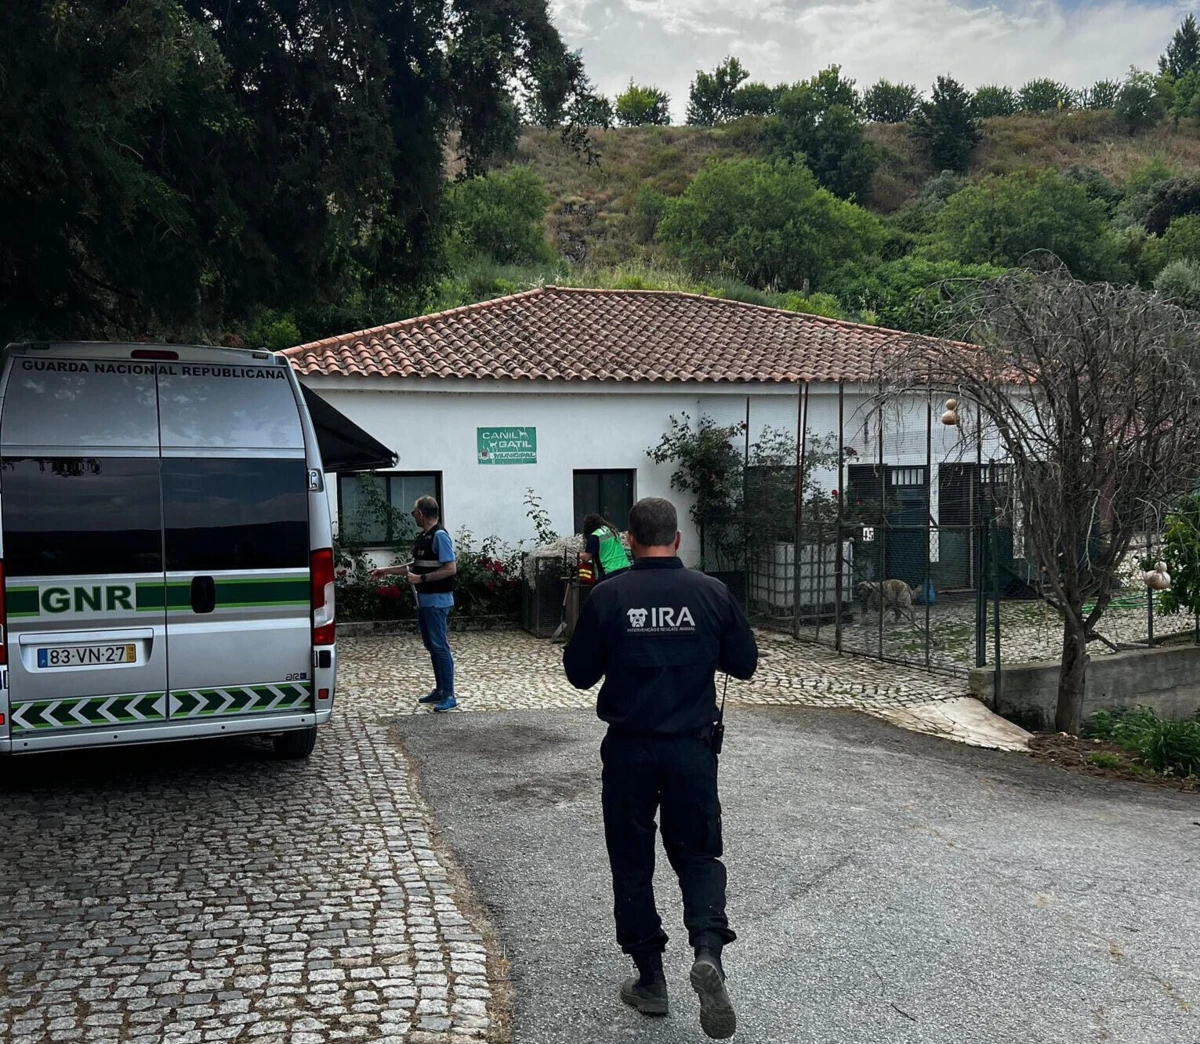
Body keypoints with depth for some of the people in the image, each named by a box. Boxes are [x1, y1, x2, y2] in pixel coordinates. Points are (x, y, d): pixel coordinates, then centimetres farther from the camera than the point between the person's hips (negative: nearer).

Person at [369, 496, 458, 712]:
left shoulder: (440, 536, -15)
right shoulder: (423, 537, 13)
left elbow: (451, 568, -20)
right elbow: (416, 565, 23)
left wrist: (421, 579, -19)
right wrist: (387, 571, 23)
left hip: (437, 602, -9)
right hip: (424, 601, 9)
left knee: (440, 646, -7)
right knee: (431, 646, 13)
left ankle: (449, 696, -3)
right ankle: (439, 690, 21)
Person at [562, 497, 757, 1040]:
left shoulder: (609, 596, -10)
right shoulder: (712, 593, -6)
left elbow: (579, 673, -3)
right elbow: (745, 663, 3)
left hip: (629, 750, -1)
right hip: (693, 749, 1)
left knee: (632, 863, 14)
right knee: (697, 853, 16)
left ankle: (650, 980, 21)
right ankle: (708, 950, -7)